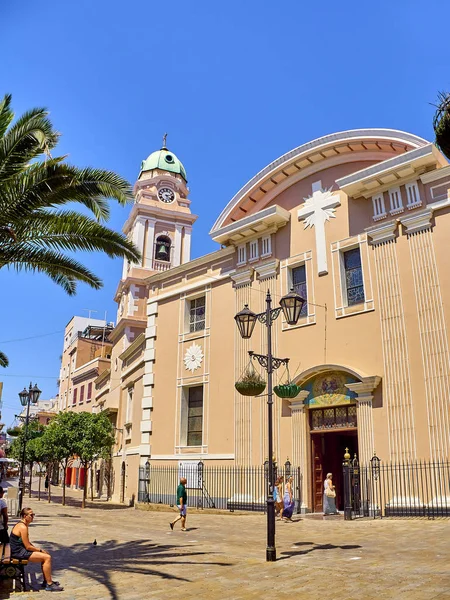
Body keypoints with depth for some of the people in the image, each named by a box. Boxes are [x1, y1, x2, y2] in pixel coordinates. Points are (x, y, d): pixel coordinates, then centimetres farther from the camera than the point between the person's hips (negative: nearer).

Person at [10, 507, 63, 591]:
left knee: (46, 555, 13)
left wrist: (37, 549, 10)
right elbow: (28, 546, -20)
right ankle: (49, 585, -8)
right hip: (19, 553, -10)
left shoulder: (21, 524, 12)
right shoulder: (23, 527, -20)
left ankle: (46, 581, 17)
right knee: (47, 557, -15)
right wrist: (40, 550, -8)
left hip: (19, 550, 10)